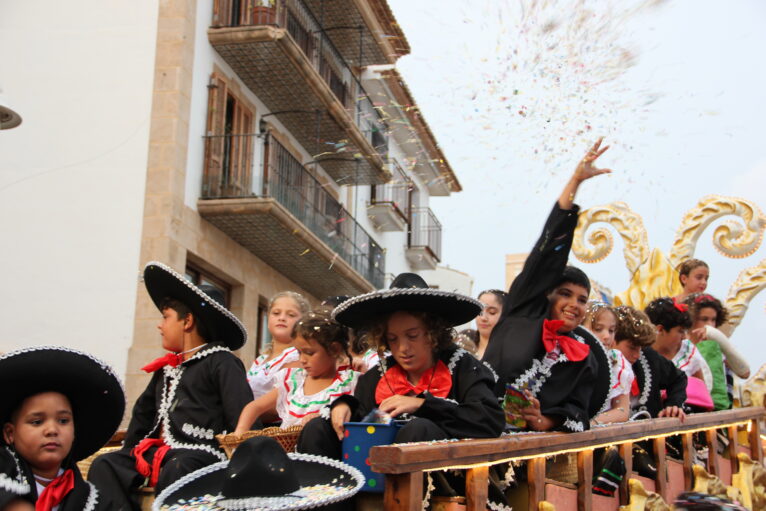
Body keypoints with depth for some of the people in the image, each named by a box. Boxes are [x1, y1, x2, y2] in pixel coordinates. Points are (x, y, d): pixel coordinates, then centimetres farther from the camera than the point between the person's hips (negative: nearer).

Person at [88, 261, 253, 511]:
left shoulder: (221, 363, 0)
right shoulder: (166, 368, 26)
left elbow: (243, 417, -10)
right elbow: (143, 411, 37)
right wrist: (130, 449, 28)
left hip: (200, 452, -8)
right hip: (159, 451, 8)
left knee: (176, 470, -41)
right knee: (105, 465, -16)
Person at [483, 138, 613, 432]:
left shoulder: (586, 357, 19)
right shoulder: (524, 315, 13)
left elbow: (578, 411, 12)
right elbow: (547, 252, 9)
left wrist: (546, 421, -12)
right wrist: (575, 181, 7)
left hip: (532, 441, 2)